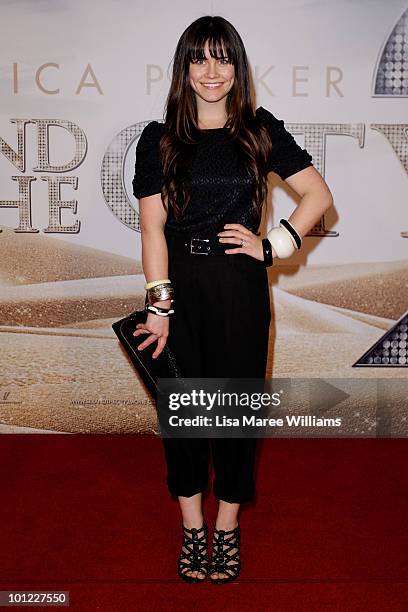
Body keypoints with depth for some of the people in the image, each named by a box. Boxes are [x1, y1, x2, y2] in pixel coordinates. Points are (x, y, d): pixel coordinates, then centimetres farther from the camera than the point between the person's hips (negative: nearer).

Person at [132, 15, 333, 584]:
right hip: (180, 284, 1)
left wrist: (273, 246, -6)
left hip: (240, 285, 0)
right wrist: (159, 304, -10)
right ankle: (192, 527, 25)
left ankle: (228, 526, 25)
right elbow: (152, 226, -3)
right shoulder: (159, 139, 3)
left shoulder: (261, 130, 4)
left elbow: (319, 194, 4)